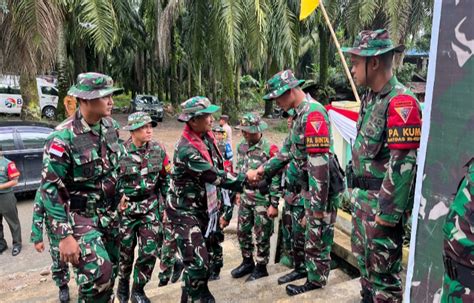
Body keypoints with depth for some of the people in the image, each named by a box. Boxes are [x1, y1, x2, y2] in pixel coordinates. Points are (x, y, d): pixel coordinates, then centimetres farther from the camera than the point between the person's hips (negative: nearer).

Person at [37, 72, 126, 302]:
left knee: (111, 272, 15)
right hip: (80, 217, -6)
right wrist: (64, 236, -18)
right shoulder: (63, 137, -20)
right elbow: (50, 188, -17)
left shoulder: (111, 126, -1)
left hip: (110, 213, 6)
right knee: (98, 275, -16)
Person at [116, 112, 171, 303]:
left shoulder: (158, 149, -4)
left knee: (150, 251, 0)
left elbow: (166, 179, 6)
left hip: (150, 207, 2)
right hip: (125, 207, -2)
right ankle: (123, 282, 41)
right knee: (125, 250, 11)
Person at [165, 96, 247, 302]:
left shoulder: (207, 137, -1)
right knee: (197, 261, -9)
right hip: (185, 211, -8)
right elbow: (214, 176, -27)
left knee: (204, 255, 19)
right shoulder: (186, 149, -28)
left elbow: (219, 169, 9)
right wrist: (245, 179, -20)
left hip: (203, 207, 8)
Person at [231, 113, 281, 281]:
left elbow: (276, 179, -16)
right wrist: (238, 192, 17)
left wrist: (274, 204, -16)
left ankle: (261, 267, 24)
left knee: (262, 236, 6)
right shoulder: (241, 147, 3)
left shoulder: (269, 150, -18)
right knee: (242, 232, 15)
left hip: (262, 200, -6)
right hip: (245, 198, 7)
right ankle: (247, 262, 34)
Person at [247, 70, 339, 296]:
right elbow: (288, 150, 20)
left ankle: (316, 280, 24)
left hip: (321, 190, -9)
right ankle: (306, 268, 40)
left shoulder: (313, 113, -22)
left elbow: (319, 164, -27)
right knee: (304, 232, 22)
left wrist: (317, 207, -25)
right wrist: (261, 171, 18)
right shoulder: (301, 114, 10)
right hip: (308, 188, 9)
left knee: (317, 237, 7)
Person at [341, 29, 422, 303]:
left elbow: (402, 163, -22)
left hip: (382, 201, -9)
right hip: (363, 197, 9)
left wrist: (389, 211, -21)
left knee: (383, 268, 4)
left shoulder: (401, 101, -18)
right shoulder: (370, 98, 11)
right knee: (364, 258, 22)